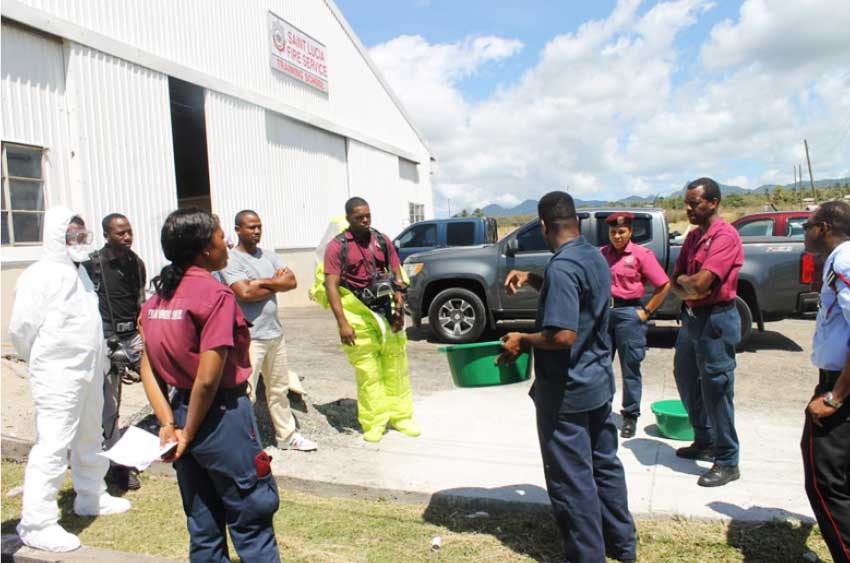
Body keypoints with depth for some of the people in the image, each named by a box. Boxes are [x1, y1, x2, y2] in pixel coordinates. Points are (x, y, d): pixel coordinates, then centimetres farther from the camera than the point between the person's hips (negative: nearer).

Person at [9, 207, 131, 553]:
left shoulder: (79, 271, 12)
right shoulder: (40, 276, -14)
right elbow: (21, 329, -13)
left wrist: (100, 360, 13)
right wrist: (43, 363, 1)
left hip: (89, 372, 9)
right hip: (58, 378, -9)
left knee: (90, 439, 20)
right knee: (52, 447, -6)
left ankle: (91, 497, 37)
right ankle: (36, 524, 5)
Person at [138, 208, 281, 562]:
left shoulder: (157, 297, 6)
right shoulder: (215, 294, -17)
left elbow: (147, 370, 5)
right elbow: (208, 378, -20)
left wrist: (169, 424, 2)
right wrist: (188, 434, -9)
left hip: (184, 412, 8)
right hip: (221, 415, -7)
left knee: (203, 527, 20)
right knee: (251, 520, 7)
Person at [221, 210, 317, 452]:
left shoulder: (269, 256, 11)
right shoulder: (231, 259, -9)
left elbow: (292, 281, 0)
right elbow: (245, 293, -21)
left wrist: (262, 282, -13)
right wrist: (276, 284, -7)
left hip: (275, 333, 7)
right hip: (249, 337, -7)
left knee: (279, 389, 17)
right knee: (245, 394, -6)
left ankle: (287, 435, 30)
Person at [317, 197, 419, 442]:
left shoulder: (382, 240, 8)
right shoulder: (337, 246, -3)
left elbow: (397, 277, 9)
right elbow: (331, 286, -9)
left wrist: (399, 309, -2)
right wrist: (342, 323, -16)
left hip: (386, 311, 3)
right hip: (358, 315, -3)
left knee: (396, 368, 9)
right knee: (368, 373, 1)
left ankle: (400, 416, 22)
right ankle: (374, 422, 13)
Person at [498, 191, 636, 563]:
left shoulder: (561, 267, -23)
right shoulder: (595, 257, 5)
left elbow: (563, 336, -29)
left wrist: (522, 340, -14)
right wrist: (530, 278, 9)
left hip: (566, 390, -9)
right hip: (599, 380, 9)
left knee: (572, 478, 6)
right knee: (605, 464, 21)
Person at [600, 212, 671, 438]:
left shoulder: (641, 254, -7)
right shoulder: (602, 254, 6)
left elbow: (664, 285, -8)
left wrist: (646, 312, -9)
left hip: (628, 313, -4)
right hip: (604, 313, 4)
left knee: (630, 368, 5)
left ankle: (630, 416, 18)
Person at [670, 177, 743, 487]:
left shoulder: (725, 235, -16)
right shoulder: (693, 235, 12)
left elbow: (700, 283, -25)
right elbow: (676, 283, 10)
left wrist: (683, 280, -5)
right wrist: (690, 285, -10)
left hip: (716, 320, -9)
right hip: (691, 317, 9)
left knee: (715, 389, -2)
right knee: (686, 380, 18)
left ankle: (727, 462, 12)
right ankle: (704, 442, 36)